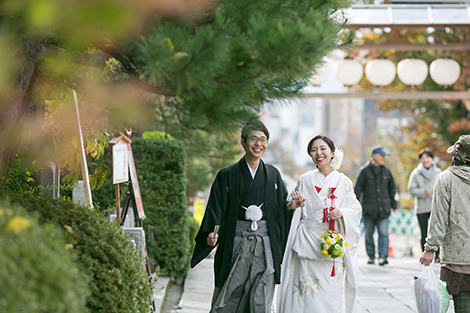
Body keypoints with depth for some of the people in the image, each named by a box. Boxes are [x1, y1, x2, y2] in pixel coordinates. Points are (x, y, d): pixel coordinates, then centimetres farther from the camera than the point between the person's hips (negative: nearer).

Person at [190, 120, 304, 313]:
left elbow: (279, 209, 16)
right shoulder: (227, 175, 4)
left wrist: (290, 206, -6)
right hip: (236, 244, -2)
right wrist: (212, 233, -18)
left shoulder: (273, 174, 11)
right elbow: (216, 209, -2)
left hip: (266, 246, 2)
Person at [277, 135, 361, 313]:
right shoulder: (305, 180, 9)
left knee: (332, 292, -5)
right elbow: (295, 214, 12)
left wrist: (342, 213, -10)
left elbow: (356, 210, 10)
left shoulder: (344, 182, 9)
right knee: (307, 295, -7)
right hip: (308, 244, 0)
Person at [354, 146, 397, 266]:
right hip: (368, 209, -1)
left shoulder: (386, 171, 10)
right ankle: (371, 256, 14)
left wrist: (393, 205, 18)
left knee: (383, 233, -8)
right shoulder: (365, 171, 0)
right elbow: (358, 188, 2)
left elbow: (392, 189, 20)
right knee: (369, 234, 5)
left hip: (383, 209, 2)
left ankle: (383, 256, -11)